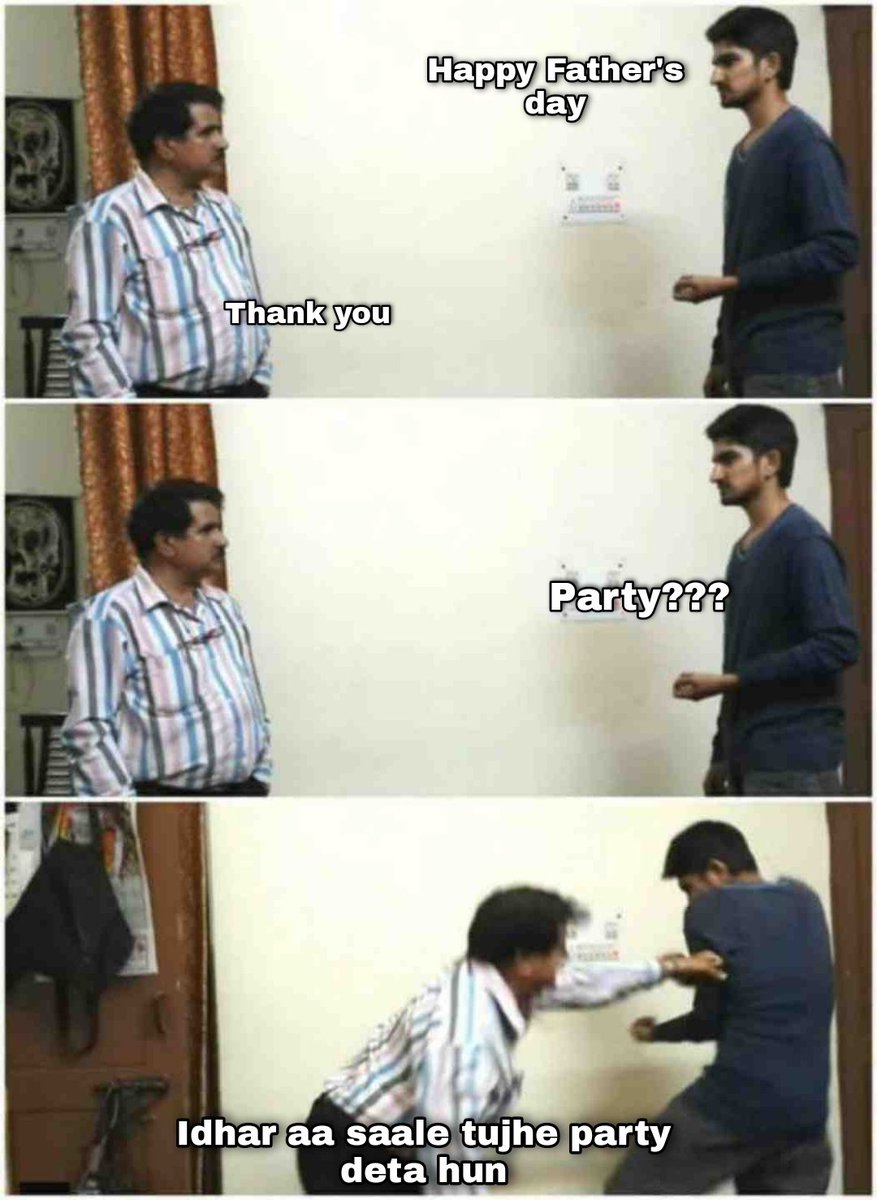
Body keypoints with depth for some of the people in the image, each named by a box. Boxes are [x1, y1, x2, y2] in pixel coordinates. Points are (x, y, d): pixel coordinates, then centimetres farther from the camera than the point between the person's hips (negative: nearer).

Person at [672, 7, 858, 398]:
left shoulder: (803, 145, -11)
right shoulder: (743, 152, 17)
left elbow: (837, 248, -20)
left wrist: (728, 282, -19)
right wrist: (723, 355, 20)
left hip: (793, 362, -9)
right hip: (751, 359, 9)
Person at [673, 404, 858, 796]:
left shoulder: (804, 543, -12)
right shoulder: (743, 551, 16)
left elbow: (838, 645, -21)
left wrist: (728, 681, -19)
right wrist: (723, 753, 20)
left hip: (793, 760, -9)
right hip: (751, 757, 9)